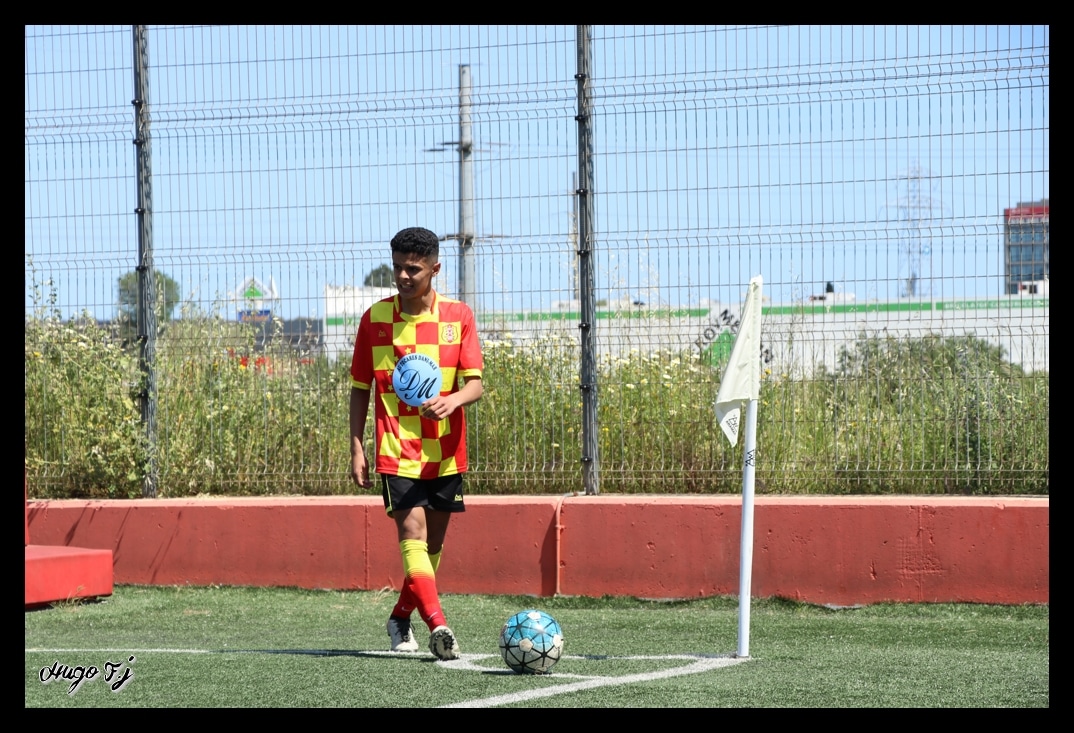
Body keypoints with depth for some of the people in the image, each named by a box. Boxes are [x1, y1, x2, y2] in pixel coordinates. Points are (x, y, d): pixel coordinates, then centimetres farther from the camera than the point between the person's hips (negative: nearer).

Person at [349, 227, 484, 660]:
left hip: (445, 453, 2)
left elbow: (475, 384, -5)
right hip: (396, 451, -2)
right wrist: (356, 449, 0)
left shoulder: (458, 316, 1)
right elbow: (360, 388, 7)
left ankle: (400, 619, 31)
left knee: (433, 543, 10)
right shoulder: (374, 318, 1)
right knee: (412, 533, -18)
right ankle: (438, 626, -30)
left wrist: (452, 400, -27)